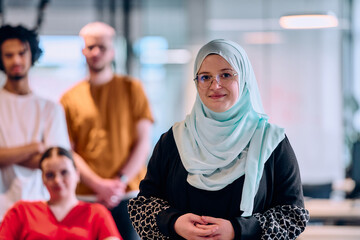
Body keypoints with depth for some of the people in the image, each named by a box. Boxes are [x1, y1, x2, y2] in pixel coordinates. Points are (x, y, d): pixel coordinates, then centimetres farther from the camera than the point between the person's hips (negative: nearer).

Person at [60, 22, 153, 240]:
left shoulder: (132, 88, 9)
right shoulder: (70, 99, 9)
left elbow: (143, 142, 4)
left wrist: (121, 181, -8)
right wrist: (99, 185, -10)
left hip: (129, 195, 0)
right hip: (86, 196, 0)